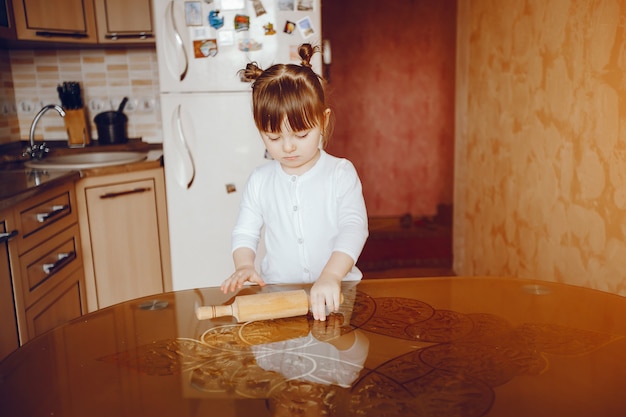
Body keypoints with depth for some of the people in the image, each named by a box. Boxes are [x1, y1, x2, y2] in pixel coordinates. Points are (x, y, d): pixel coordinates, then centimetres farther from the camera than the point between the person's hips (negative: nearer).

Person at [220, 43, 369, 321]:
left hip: (336, 293, -2)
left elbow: (354, 228, -12)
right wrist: (244, 266, -7)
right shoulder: (259, 181, 8)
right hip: (279, 294, 2)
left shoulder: (340, 173, -1)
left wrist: (330, 276, -28)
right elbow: (245, 233, 15)